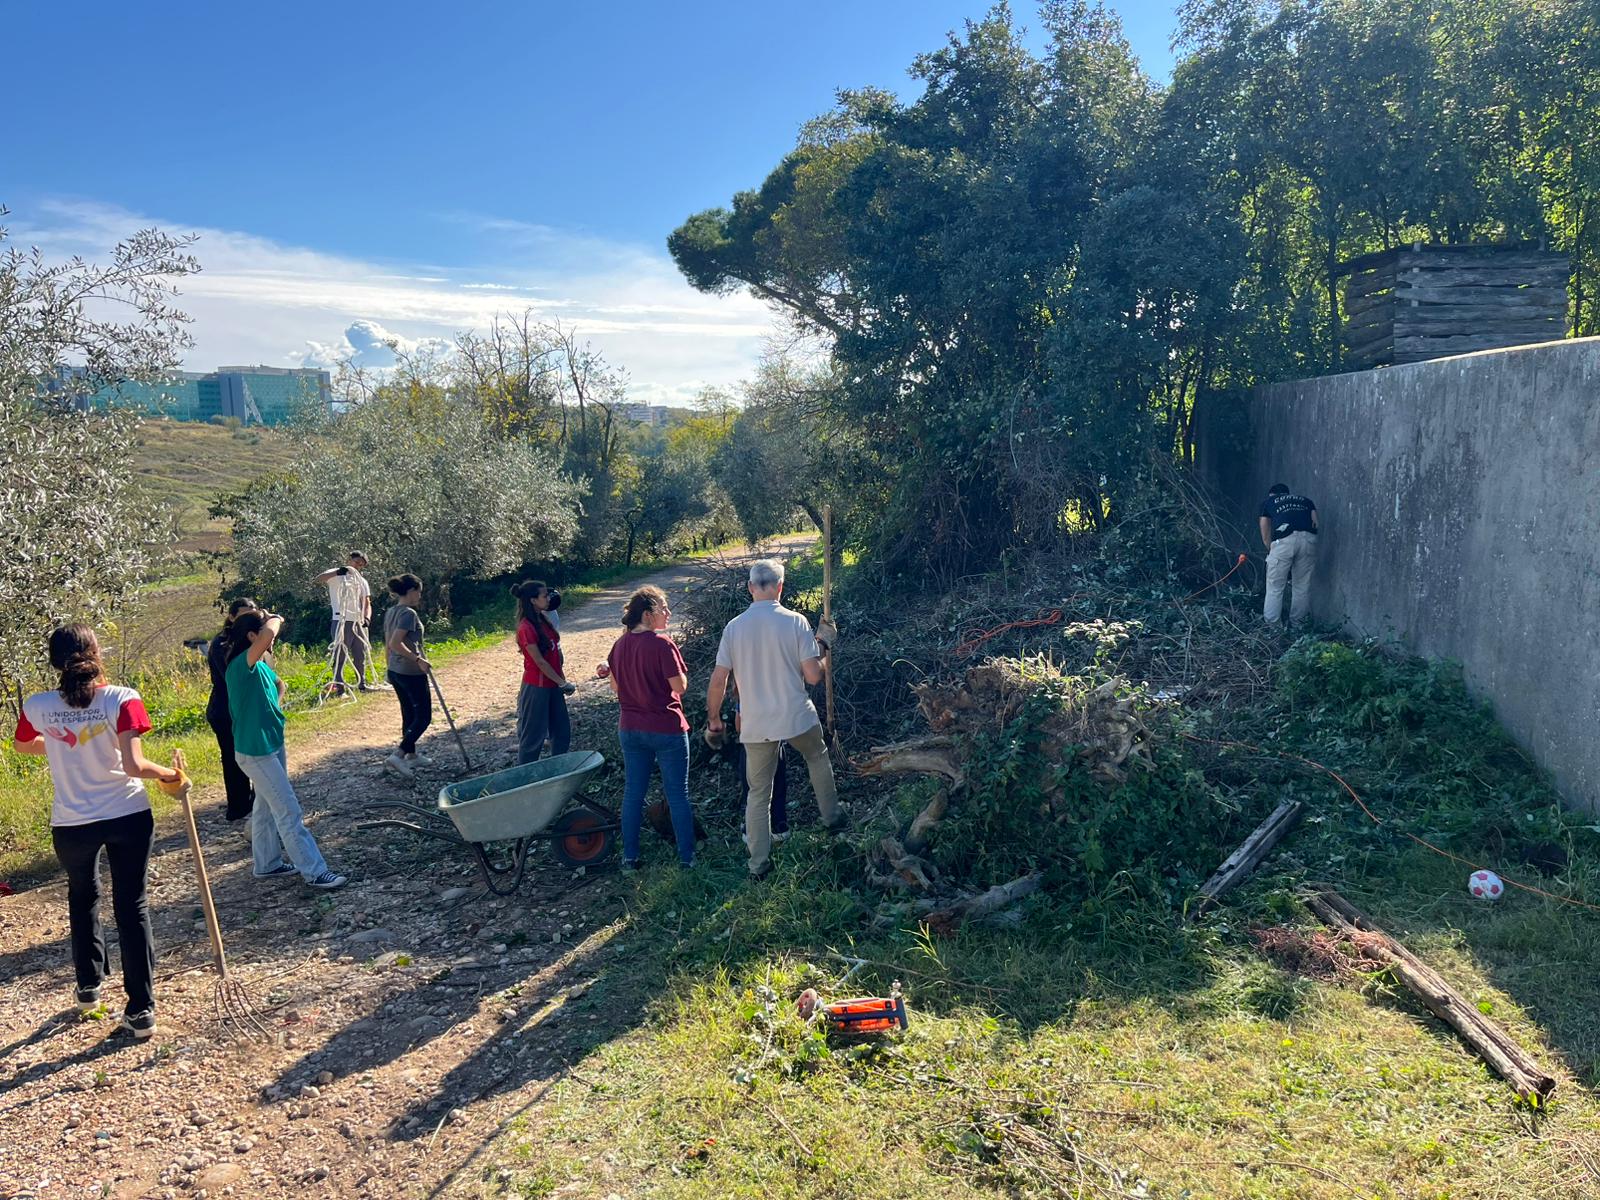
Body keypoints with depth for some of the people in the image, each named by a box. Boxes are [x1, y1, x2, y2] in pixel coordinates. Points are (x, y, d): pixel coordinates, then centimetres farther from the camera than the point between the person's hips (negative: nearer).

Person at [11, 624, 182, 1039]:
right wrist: (168, 774, -4)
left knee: (82, 897, 28)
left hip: (71, 824, 2)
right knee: (132, 907, 8)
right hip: (128, 817, -2)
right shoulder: (121, 699, -16)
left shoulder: (38, 707, -7)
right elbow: (133, 765, -22)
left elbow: (22, 746, 16)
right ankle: (141, 1009, 10)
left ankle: (89, 985, 39)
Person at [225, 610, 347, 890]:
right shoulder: (241, 664, -23)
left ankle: (267, 864, 33)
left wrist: (276, 703, 9)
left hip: (272, 745, 9)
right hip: (255, 753, -9)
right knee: (289, 810, -6)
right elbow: (269, 633, -42)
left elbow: (279, 684, 28)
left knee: (266, 806, 19)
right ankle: (314, 871, -1)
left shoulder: (262, 665, 5)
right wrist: (275, 619, -21)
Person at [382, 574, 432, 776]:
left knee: (409, 714, 19)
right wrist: (418, 659, -23)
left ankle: (412, 756, 27)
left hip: (395, 672, 9)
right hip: (412, 673, -9)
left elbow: (388, 644, 16)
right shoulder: (409, 613, -18)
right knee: (423, 716, 0)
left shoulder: (390, 612, 9)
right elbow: (395, 643, -27)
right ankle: (398, 755, -8)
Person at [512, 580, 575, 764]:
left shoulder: (544, 620, 7)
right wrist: (562, 683, -13)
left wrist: (563, 681, 9)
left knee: (562, 730, 15)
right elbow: (539, 662, -18)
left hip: (552, 685, 9)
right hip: (536, 687, -9)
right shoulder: (526, 628, -19)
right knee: (533, 735, 3)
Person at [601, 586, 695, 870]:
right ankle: (687, 857, 13)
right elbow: (680, 686, -16)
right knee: (677, 794, 6)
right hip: (666, 728, -6)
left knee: (633, 792, 14)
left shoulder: (620, 645, 3)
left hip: (630, 729, 6)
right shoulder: (662, 644, -18)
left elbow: (615, 687, 11)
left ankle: (629, 857, 20)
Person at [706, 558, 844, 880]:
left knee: (758, 793, 12)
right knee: (818, 757, 30)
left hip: (755, 725, 1)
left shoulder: (734, 627, -4)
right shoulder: (795, 621, -10)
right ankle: (832, 816, 40)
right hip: (797, 717, -1)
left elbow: (718, 681, -3)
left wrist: (714, 718, 12)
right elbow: (813, 676, -12)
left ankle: (759, 864, 15)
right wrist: (821, 652, 8)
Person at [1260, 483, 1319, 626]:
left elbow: (1265, 538, 24)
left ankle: (1271, 625, 14)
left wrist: (1272, 550, 38)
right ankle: (1297, 624, 22)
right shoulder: (1305, 500, 33)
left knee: (1275, 587, 10)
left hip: (1284, 539, -2)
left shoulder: (1267, 502, 27)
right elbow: (1315, 523, 21)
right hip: (1308, 539, 2)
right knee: (1303, 586, 16)